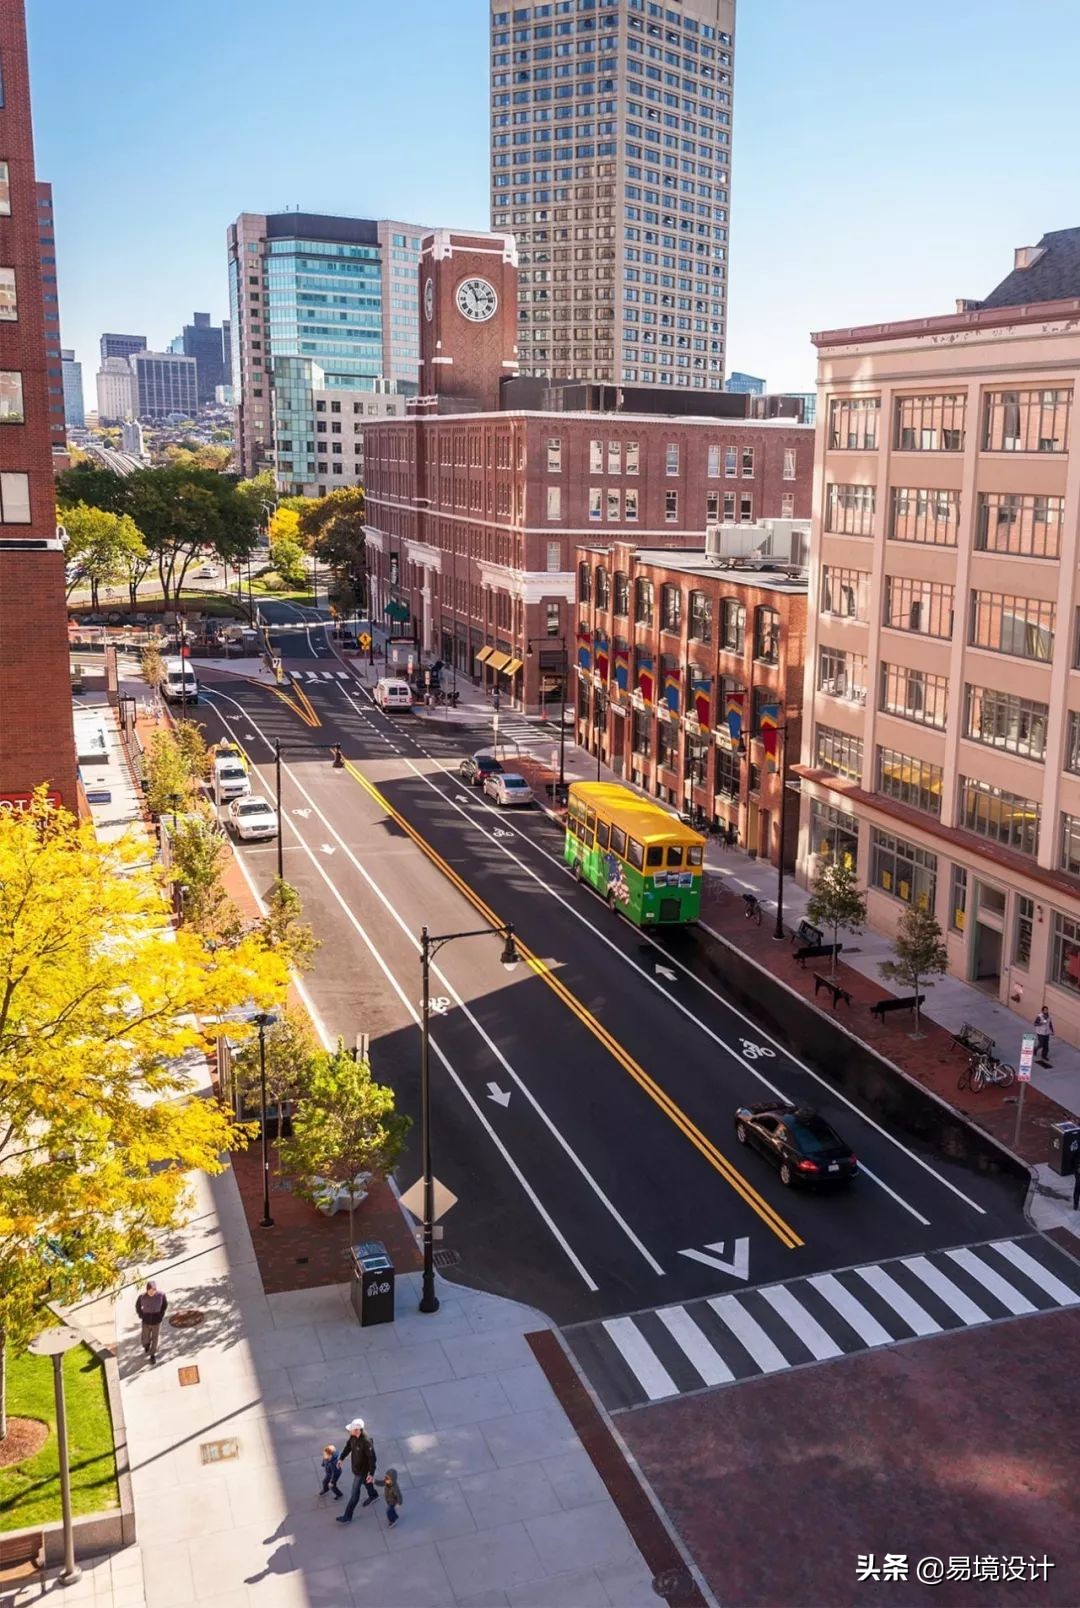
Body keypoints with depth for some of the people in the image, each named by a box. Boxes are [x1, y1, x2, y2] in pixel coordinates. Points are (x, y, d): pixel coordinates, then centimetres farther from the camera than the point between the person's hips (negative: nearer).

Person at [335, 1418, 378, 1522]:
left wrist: (371, 1474, -27)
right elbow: (348, 1446, 3)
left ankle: (347, 1517, 22)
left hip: (362, 1470, -7)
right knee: (364, 1481, 32)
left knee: (354, 1493, 7)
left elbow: (372, 1458, -31)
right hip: (355, 1466, 7)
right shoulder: (353, 1436, -17)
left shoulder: (366, 1442, -39)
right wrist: (341, 1458, -1)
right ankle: (373, 1496, 60)